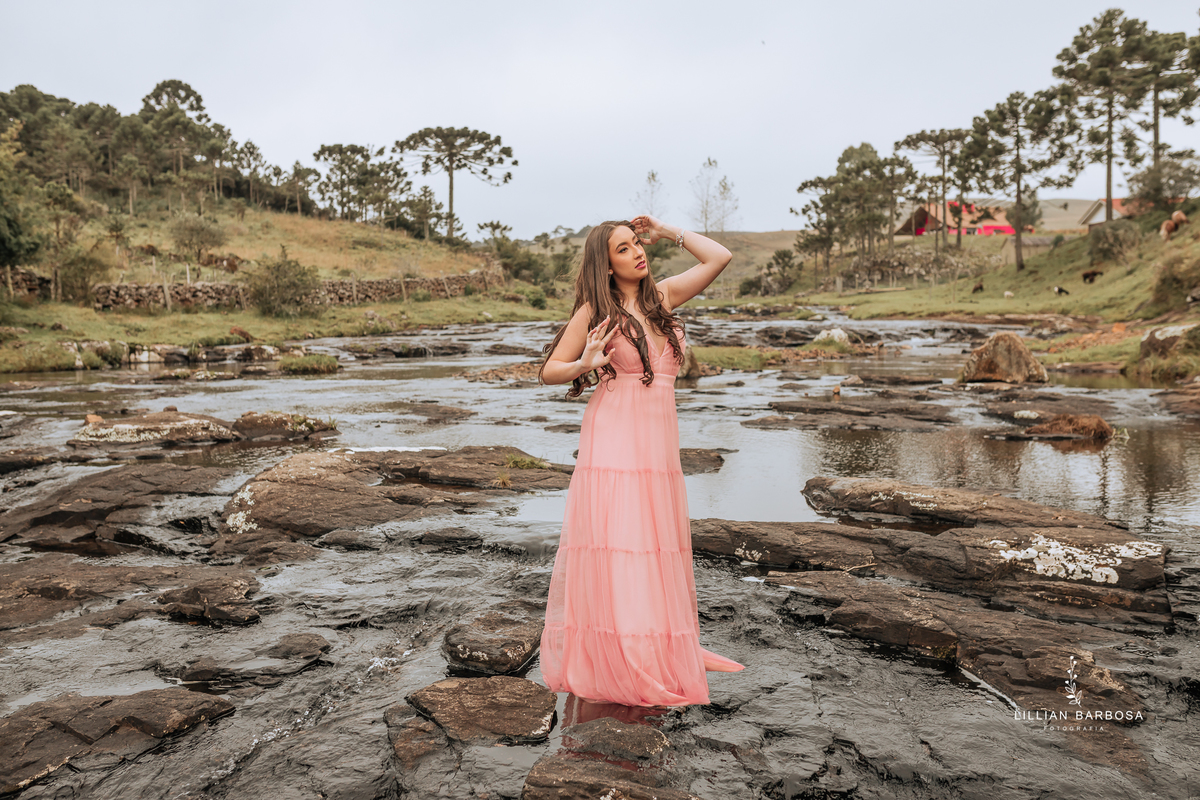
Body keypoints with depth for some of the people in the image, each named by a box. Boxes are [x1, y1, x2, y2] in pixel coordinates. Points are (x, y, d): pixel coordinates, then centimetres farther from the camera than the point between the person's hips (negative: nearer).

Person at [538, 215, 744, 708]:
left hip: (659, 444, 5)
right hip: (615, 439, -5)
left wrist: (669, 232, 15)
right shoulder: (594, 312, -1)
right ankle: (608, 660, 3)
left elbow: (719, 257, 15)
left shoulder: (662, 297, 12)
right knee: (613, 547, -5)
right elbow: (549, 371, 3)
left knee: (655, 548, 10)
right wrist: (587, 365, -17)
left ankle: (658, 649, 22)